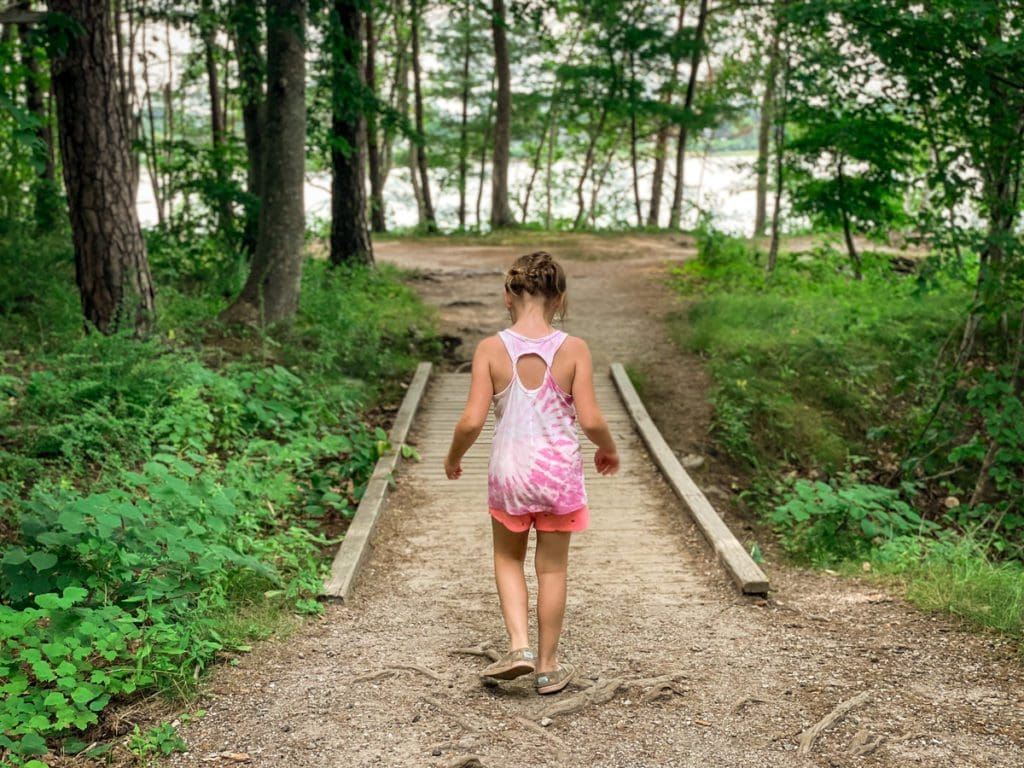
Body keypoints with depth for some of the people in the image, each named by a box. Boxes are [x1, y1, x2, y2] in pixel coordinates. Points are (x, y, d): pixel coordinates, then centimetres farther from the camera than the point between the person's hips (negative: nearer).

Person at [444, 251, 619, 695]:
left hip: (508, 471, 0)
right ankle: (547, 666, 25)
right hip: (560, 471, 0)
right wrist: (609, 450, 8)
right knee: (552, 568, 14)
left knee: (508, 559, 24)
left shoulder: (491, 350, -11)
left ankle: (519, 646, 10)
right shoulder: (573, 350, -11)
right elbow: (590, 420, -13)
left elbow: (472, 420, -14)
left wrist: (453, 457, 5)